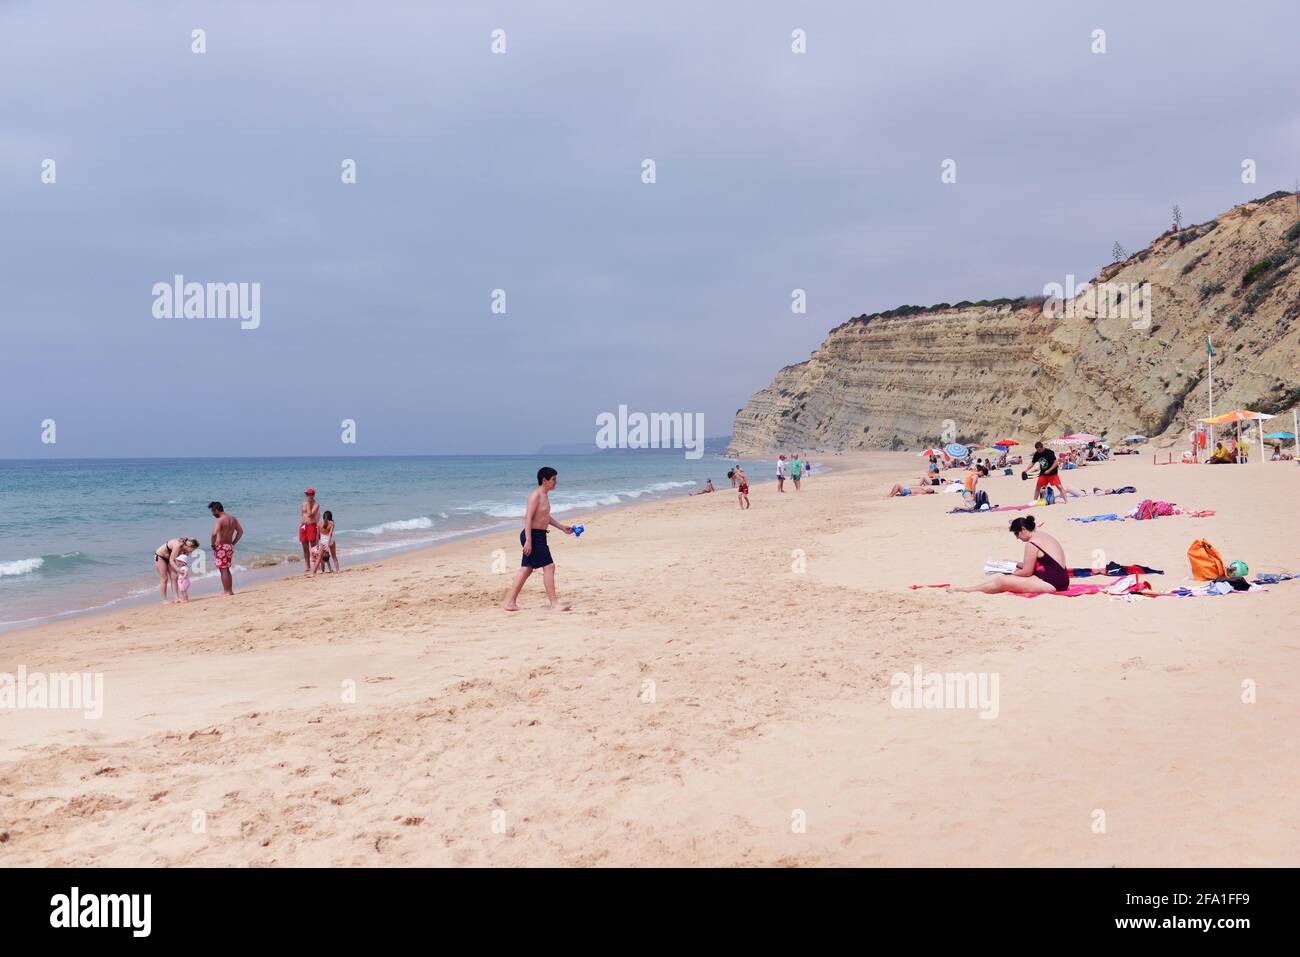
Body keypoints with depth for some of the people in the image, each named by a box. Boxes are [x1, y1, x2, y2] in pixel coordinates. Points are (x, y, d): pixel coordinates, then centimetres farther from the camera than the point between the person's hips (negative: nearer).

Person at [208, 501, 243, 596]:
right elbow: (240, 531, 13)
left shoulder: (220, 520, -17)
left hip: (221, 547, -8)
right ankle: (230, 590, 21)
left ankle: (227, 592, 2)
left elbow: (214, 533, -30)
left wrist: (213, 544, -15)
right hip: (230, 546, 8)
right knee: (227, 569, 18)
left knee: (223, 570, 0)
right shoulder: (233, 518, 7)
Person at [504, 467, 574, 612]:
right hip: (533, 535, -10)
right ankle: (554, 604, -5)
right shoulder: (536, 495, -16)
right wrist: (528, 540, -26)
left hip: (539, 536, 10)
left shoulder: (544, 495, 15)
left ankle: (510, 603, 15)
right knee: (549, 566, -8)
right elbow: (528, 518, -21)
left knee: (527, 569, 11)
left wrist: (562, 527, 28)